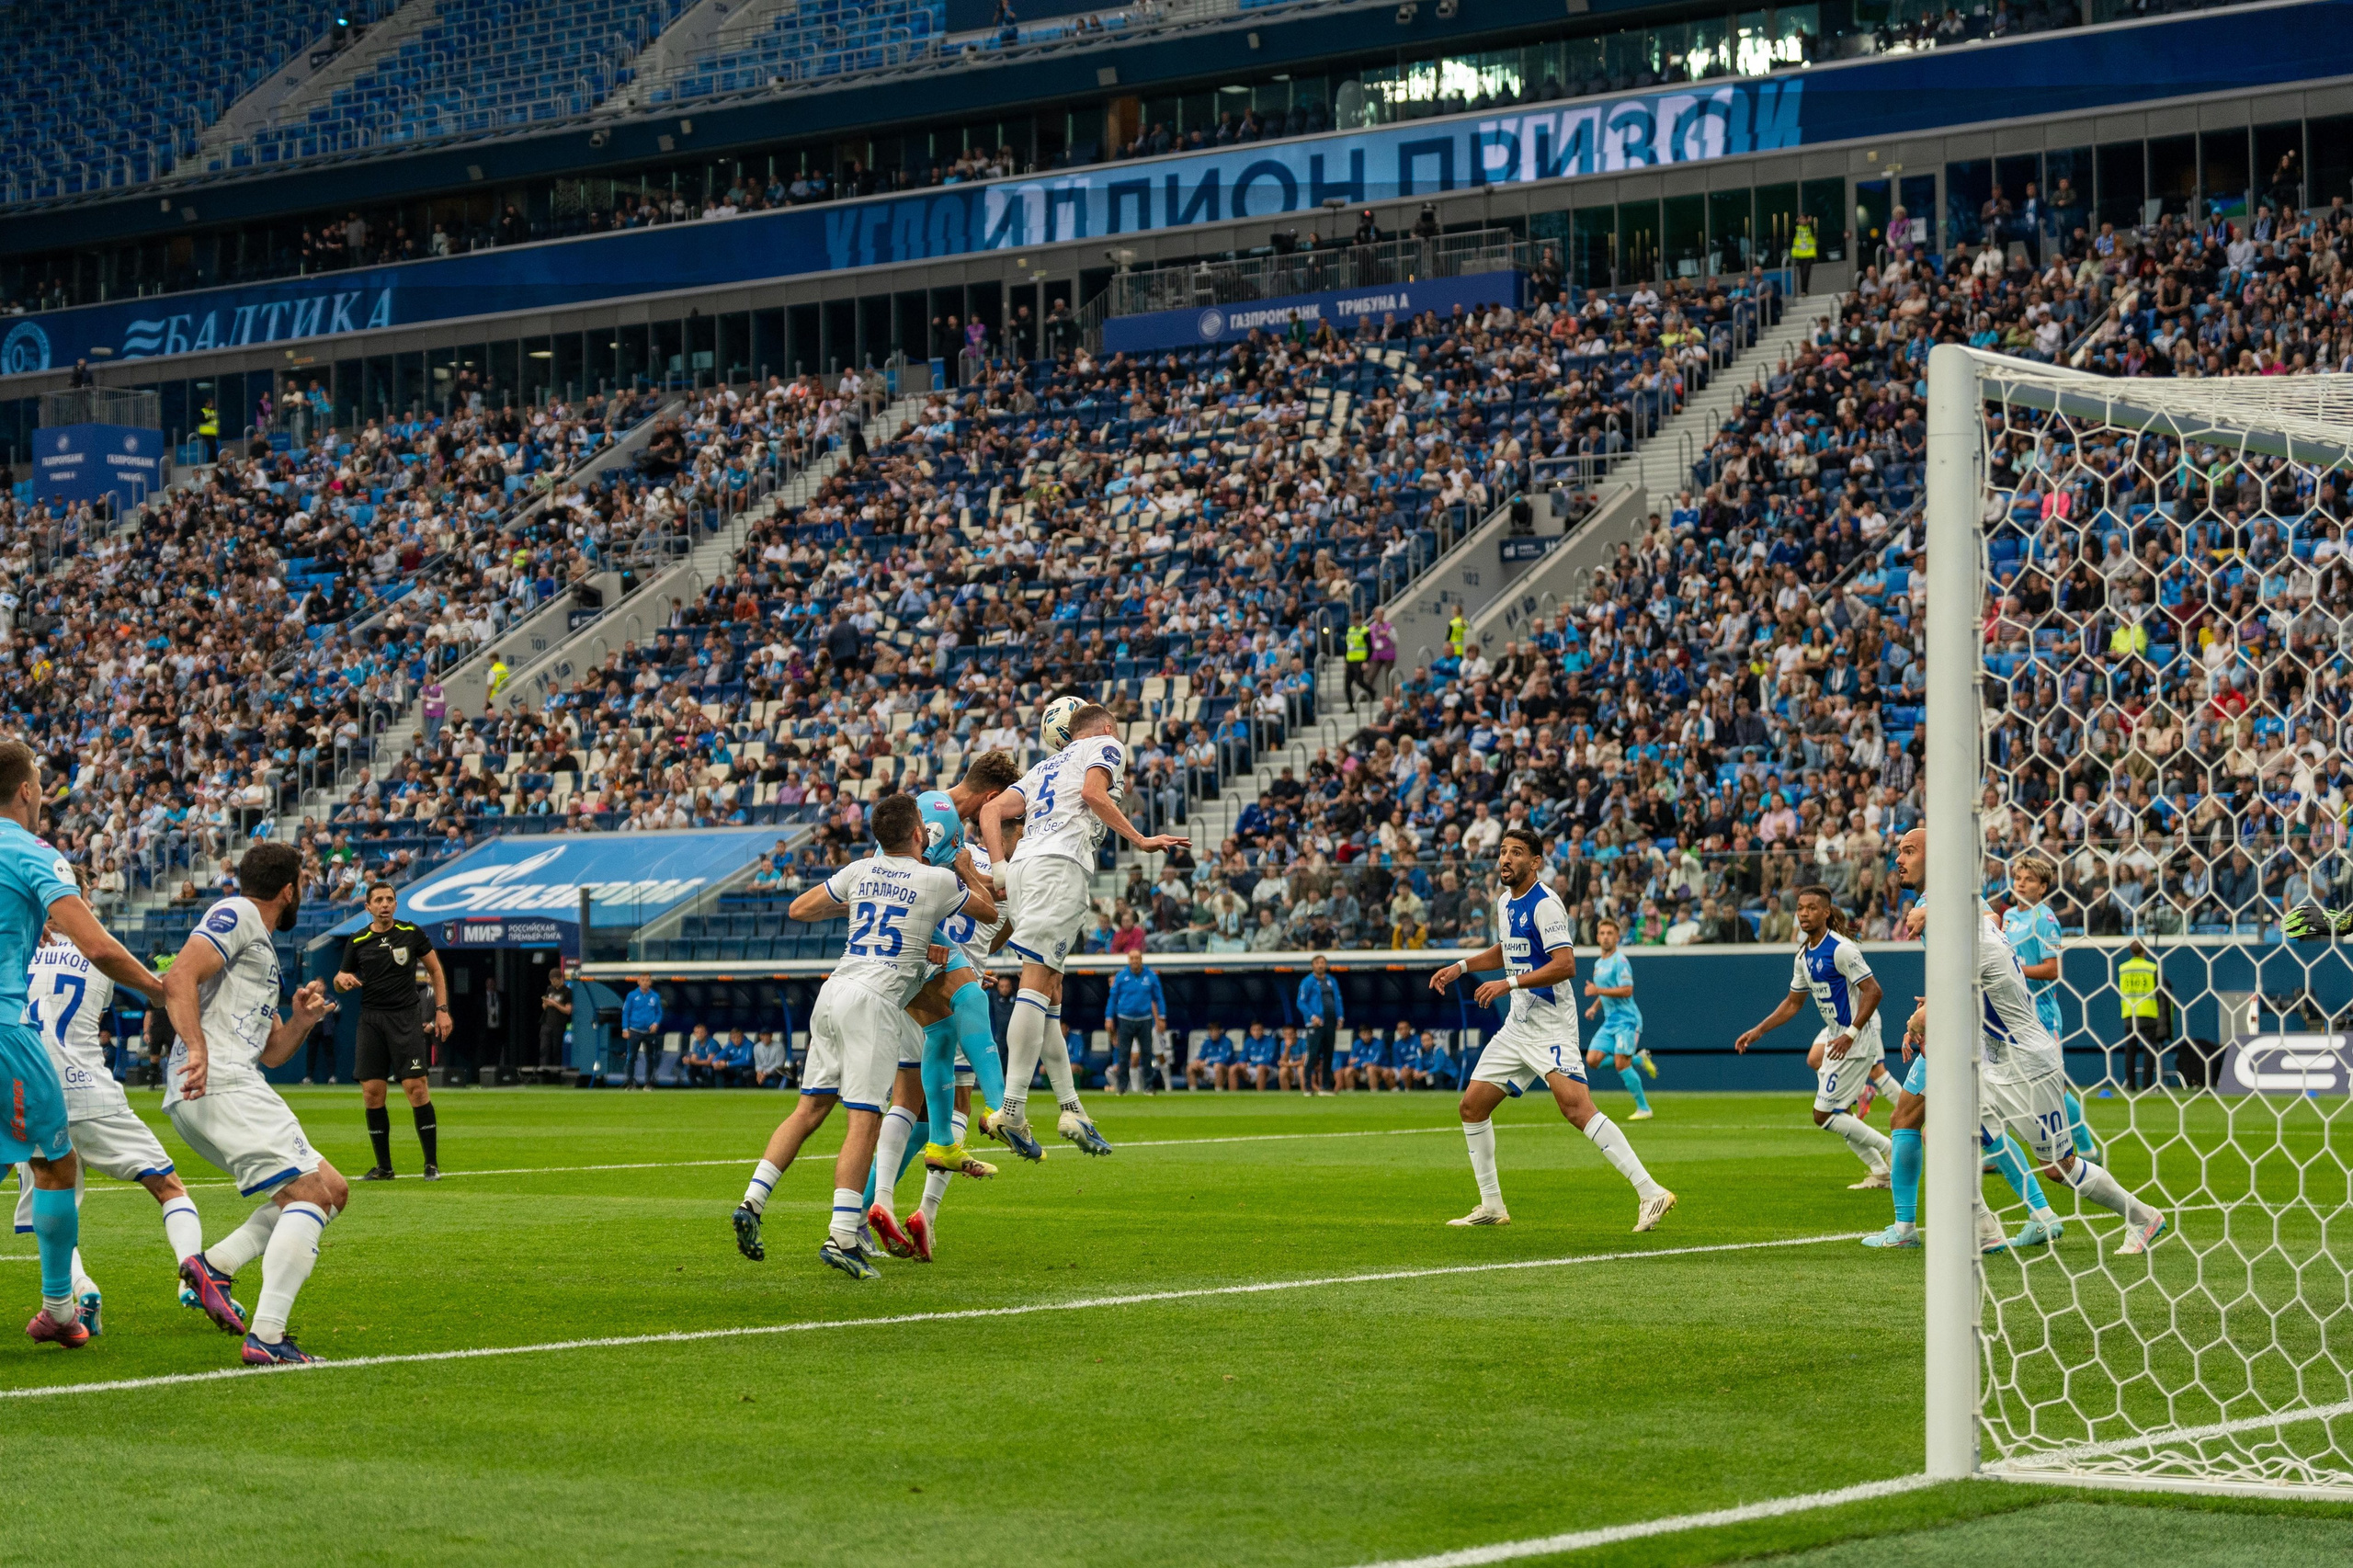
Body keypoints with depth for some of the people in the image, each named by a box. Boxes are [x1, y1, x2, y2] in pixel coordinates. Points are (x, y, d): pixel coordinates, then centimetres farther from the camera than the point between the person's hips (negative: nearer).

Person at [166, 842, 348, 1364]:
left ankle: (215, 1263, 0)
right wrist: (197, 1048, -27)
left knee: (332, 1189, 12)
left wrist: (301, 1021, 13)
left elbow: (269, 1051, 32)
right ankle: (265, 1338, -23)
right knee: (311, 1194, -14)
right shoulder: (236, 915, 1)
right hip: (219, 1083, -10)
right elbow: (178, 979, -15)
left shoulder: (262, 950, 30)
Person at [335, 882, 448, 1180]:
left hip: (406, 1019, -2)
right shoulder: (357, 941, 7)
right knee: (372, 1093, -2)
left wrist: (442, 1010, 2)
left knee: (417, 1089, -11)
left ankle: (431, 1164, -4)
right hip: (371, 1019, 2)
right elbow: (340, 980, 17)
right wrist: (342, 979, -8)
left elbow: (435, 970, 11)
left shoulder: (412, 933, 3)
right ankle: (383, 1166, 9)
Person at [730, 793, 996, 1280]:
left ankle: (752, 1202, 4)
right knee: (864, 1121, -9)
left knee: (810, 1108, 13)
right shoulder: (939, 880, 2)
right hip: (874, 1000, -6)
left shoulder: (860, 871, 13)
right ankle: (842, 1236, -17)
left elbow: (799, 909, 21)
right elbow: (989, 912, 20)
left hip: (834, 989, 6)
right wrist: (968, 870, 35)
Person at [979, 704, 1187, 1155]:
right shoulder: (1106, 747, 16)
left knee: (1050, 990, 9)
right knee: (1038, 980, -16)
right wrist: (1140, 840, -3)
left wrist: (1003, 870, 16)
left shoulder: (1046, 766, 34)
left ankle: (1071, 1109, 8)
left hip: (1023, 865, 8)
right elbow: (1093, 794, -5)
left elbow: (992, 811, 22)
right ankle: (1013, 1109, -26)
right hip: (1059, 864, -8)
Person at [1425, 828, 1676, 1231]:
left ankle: (1650, 1193, -27)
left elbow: (1565, 965, -23)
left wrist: (1508, 984, -25)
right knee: (1472, 1106, 8)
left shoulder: (1545, 903, -14)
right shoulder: (1507, 902, 14)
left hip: (1550, 1026, -9)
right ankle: (1492, 1206, 20)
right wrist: (1460, 967, 24)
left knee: (1575, 1106, -25)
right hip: (1517, 1026, 9)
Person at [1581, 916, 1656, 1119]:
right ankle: (1640, 1059, 15)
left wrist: (1597, 991, -20)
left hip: (1626, 1020, -9)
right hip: (1609, 1022, 9)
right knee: (1592, 1060, -3)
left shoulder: (1619, 961, -11)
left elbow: (1627, 991, -21)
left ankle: (1644, 1108, -4)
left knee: (1621, 1063, -15)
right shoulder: (1599, 964, 17)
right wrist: (1594, 1007, 12)